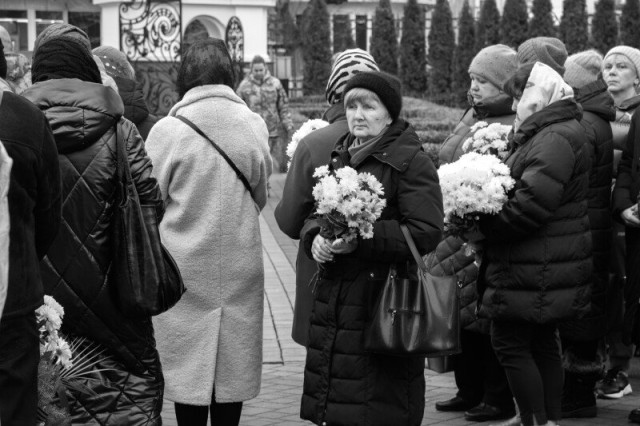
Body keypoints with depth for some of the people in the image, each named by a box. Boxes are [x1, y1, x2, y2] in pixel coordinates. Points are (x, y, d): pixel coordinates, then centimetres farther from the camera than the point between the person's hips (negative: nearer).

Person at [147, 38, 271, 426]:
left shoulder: (168, 129, -11)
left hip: (185, 267, -2)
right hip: (240, 266, 2)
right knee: (233, 362, 12)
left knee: (189, 365, 7)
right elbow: (260, 199, 8)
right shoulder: (254, 125, -4)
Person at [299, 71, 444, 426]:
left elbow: (426, 233, -16)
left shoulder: (410, 162, -7)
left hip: (383, 304, -7)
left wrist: (360, 239, -21)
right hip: (333, 300, 7)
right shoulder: (339, 157, 16)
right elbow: (312, 215, 19)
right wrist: (315, 237, -5)